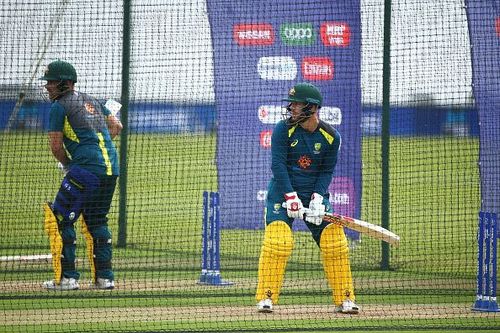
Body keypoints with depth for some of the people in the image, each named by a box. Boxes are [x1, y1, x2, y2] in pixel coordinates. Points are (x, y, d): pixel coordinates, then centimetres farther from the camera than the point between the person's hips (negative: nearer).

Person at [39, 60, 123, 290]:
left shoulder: (60, 106, -2)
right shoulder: (91, 101, 20)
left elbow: (56, 146, -4)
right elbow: (116, 127, 25)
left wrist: (68, 165, 12)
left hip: (86, 168, -8)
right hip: (111, 167, 8)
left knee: (61, 218, -1)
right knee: (96, 221, 19)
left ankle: (67, 278, -7)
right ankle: (105, 277, 15)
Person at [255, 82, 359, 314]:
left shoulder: (331, 137, -5)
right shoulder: (284, 129, -11)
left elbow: (327, 171, -1)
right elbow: (278, 165, -15)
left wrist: (317, 198, -16)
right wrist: (291, 197, -23)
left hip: (315, 193, 2)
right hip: (283, 191, -2)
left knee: (335, 242, -4)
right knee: (277, 241, -18)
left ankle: (344, 299, 7)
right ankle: (265, 298, -12)